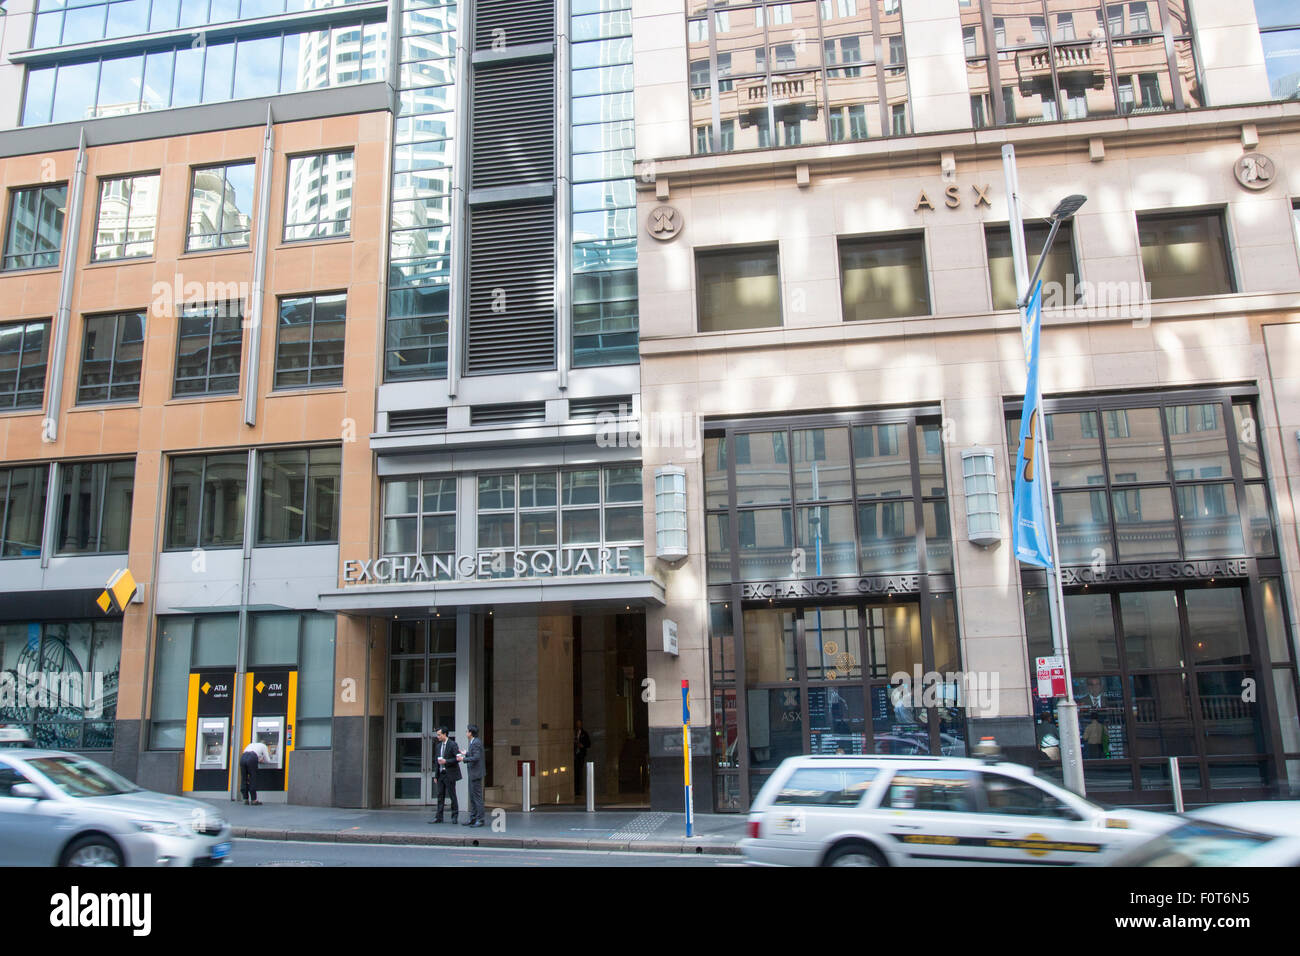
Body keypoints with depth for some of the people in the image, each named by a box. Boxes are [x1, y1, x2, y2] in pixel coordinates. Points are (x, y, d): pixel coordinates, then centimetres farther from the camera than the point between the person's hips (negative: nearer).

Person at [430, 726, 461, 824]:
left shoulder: (452, 744, -9)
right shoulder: (438, 746, 12)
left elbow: (458, 759, -13)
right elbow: (437, 761, 16)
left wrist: (446, 761, -19)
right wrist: (435, 775, 12)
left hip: (450, 774, -6)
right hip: (441, 774, 6)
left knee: (452, 795, 0)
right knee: (440, 795, 6)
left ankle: (454, 816, 10)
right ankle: (439, 817, 8)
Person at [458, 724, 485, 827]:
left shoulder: (476, 742, -16)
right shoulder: (473, 742, 15)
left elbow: (476, 758, -23)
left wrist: (463, 759, -15)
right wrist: (466, 754, 30)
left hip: (476, 773, -10)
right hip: (472, 773, 10)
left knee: (477, 796, -7)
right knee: (472, 797, 12)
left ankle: (480, 820, -5)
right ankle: (473, 819, 17)